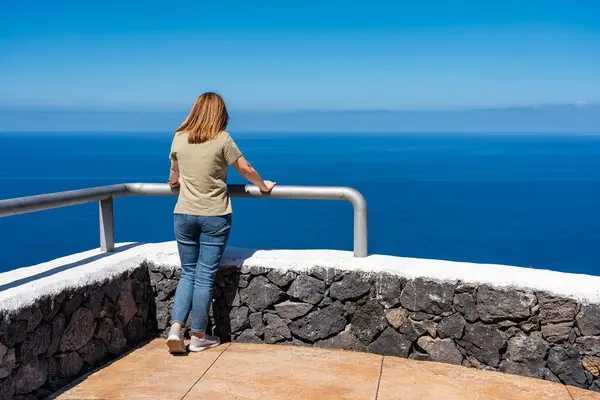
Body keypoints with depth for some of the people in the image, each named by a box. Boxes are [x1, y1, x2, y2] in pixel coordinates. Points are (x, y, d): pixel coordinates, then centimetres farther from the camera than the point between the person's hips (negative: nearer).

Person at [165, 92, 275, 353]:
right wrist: (263, 185, 18)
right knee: (205, 277, 3)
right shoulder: (222, 139, -9)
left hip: (184, 215, 3)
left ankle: (175, 328, 2)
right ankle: (198, 337, 12)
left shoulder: (179, 138, 3)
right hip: (215, 216, -3)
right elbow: (246, 169, 0)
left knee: (188, 274, 14)